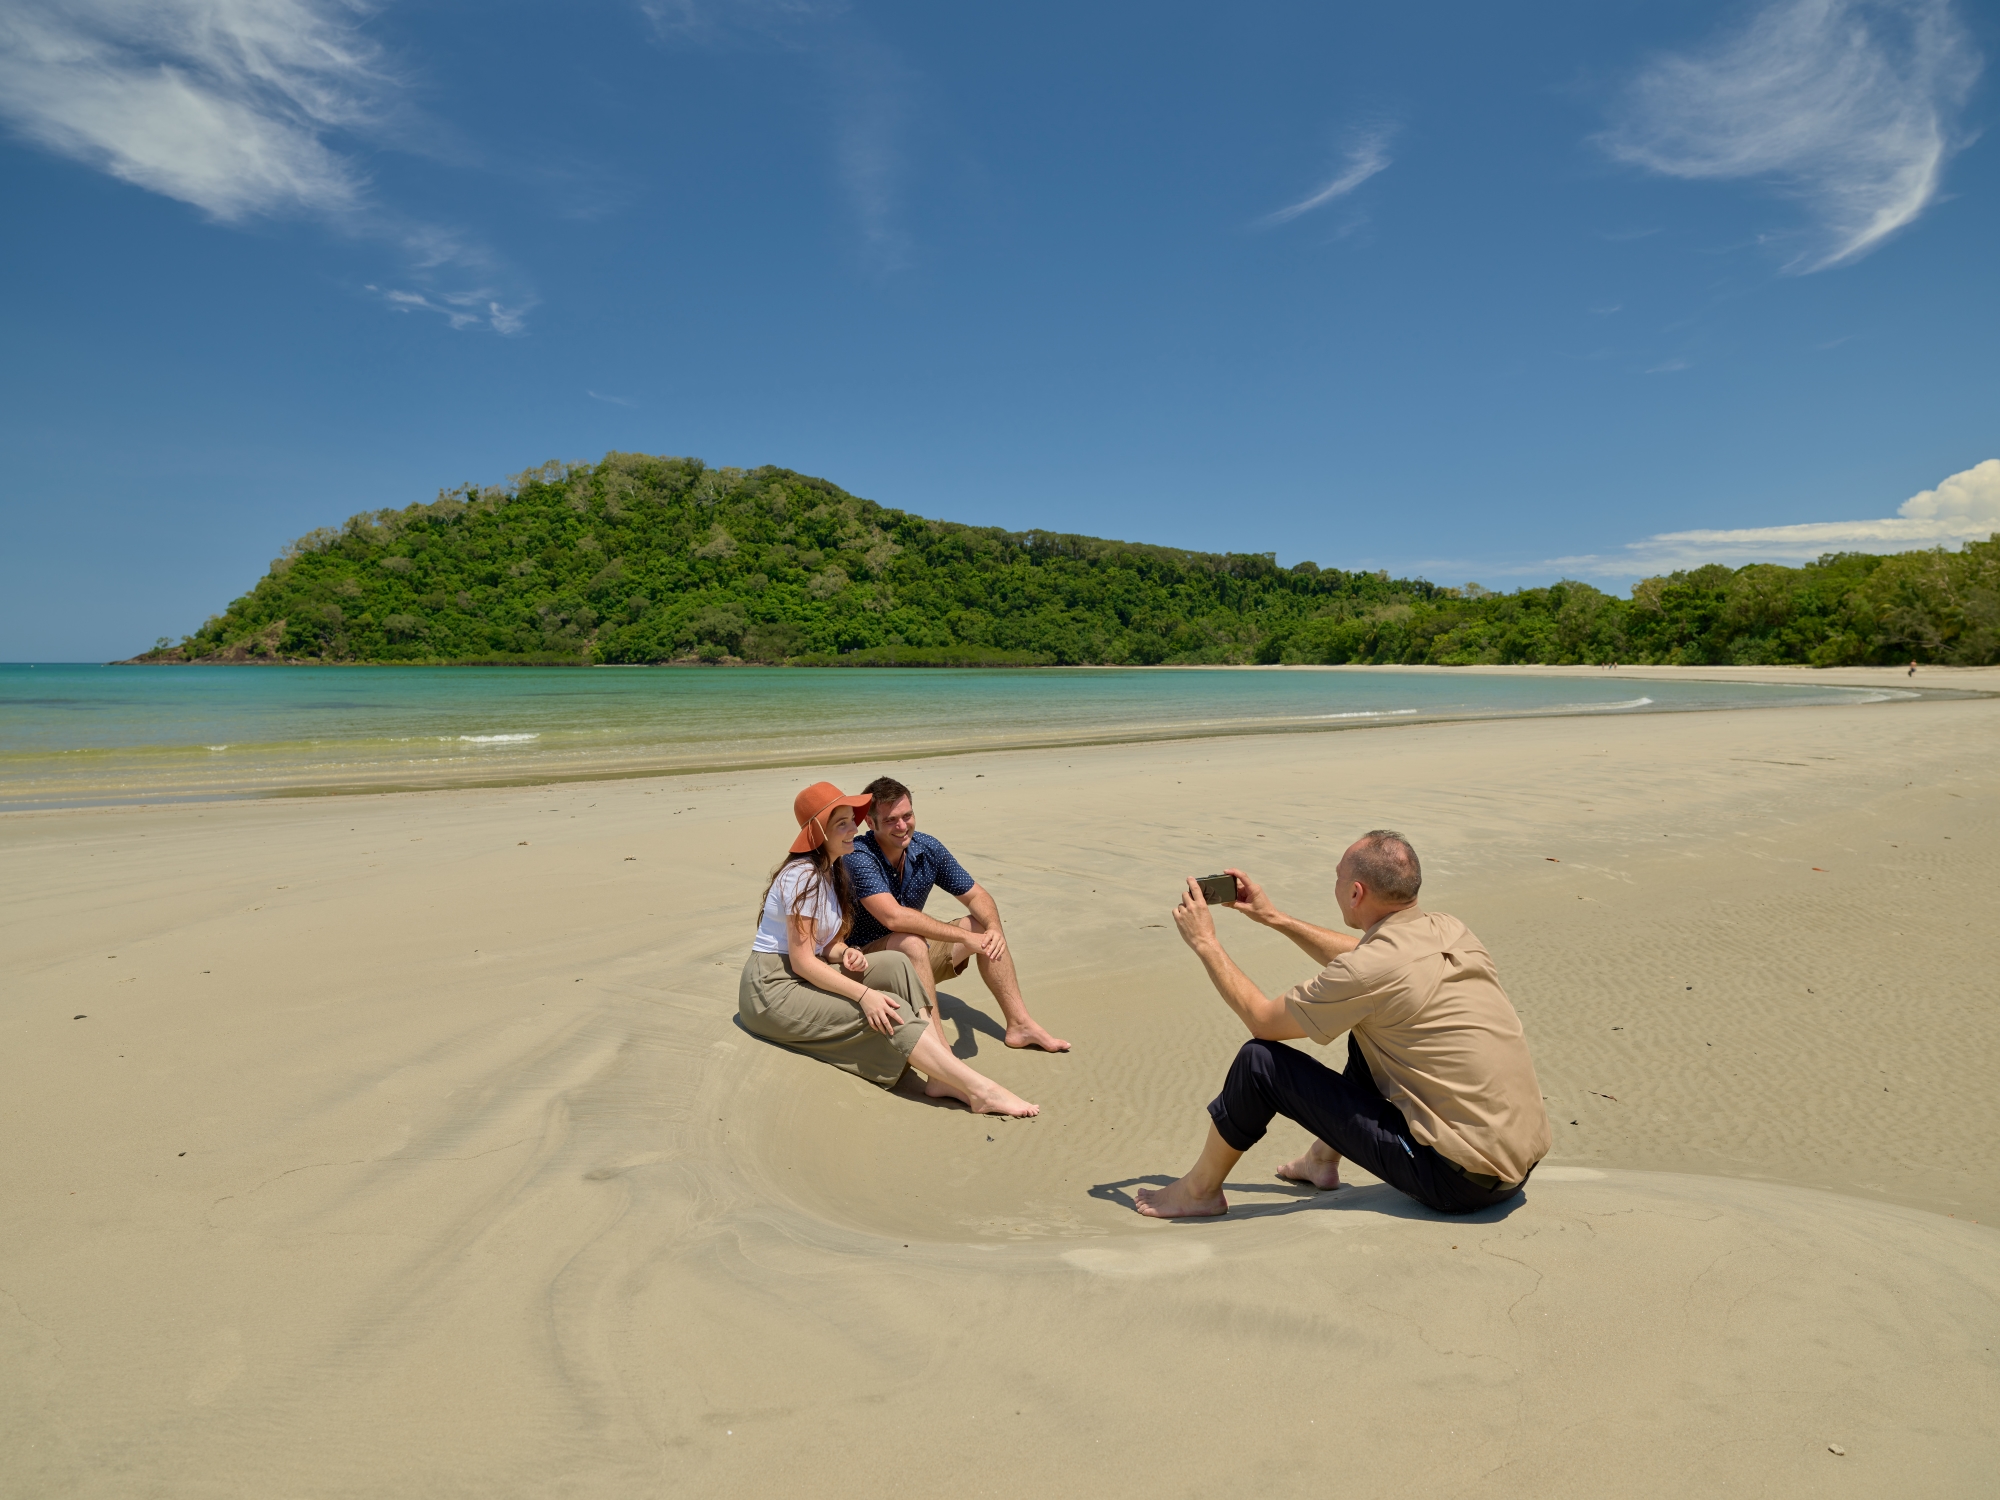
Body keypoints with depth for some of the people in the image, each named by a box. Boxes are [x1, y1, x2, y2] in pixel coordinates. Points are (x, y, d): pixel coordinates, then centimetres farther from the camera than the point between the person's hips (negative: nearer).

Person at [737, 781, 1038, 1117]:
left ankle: (943, 1078, -21)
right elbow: (801, 961, -22)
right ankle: (980, 1091, -26)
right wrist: (864, 994, -27)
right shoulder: (804, 876, -20)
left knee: (896, 965, -13)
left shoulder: (830, 871, 10)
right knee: (888, 1012, -23)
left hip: (805, 976, 9)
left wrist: (845, 953, -13)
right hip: (774, 988, -9)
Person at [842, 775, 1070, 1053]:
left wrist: (993, 928, -21)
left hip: (913, 961, 7)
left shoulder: (927, 848, -5)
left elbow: (976, 896, 2)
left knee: (984, 925, 1)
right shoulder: (858, 857, -25)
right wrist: (966, 938, -34)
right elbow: (894, 917, -37)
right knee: (910, 942, -35)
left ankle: (1019, 1024, 3)